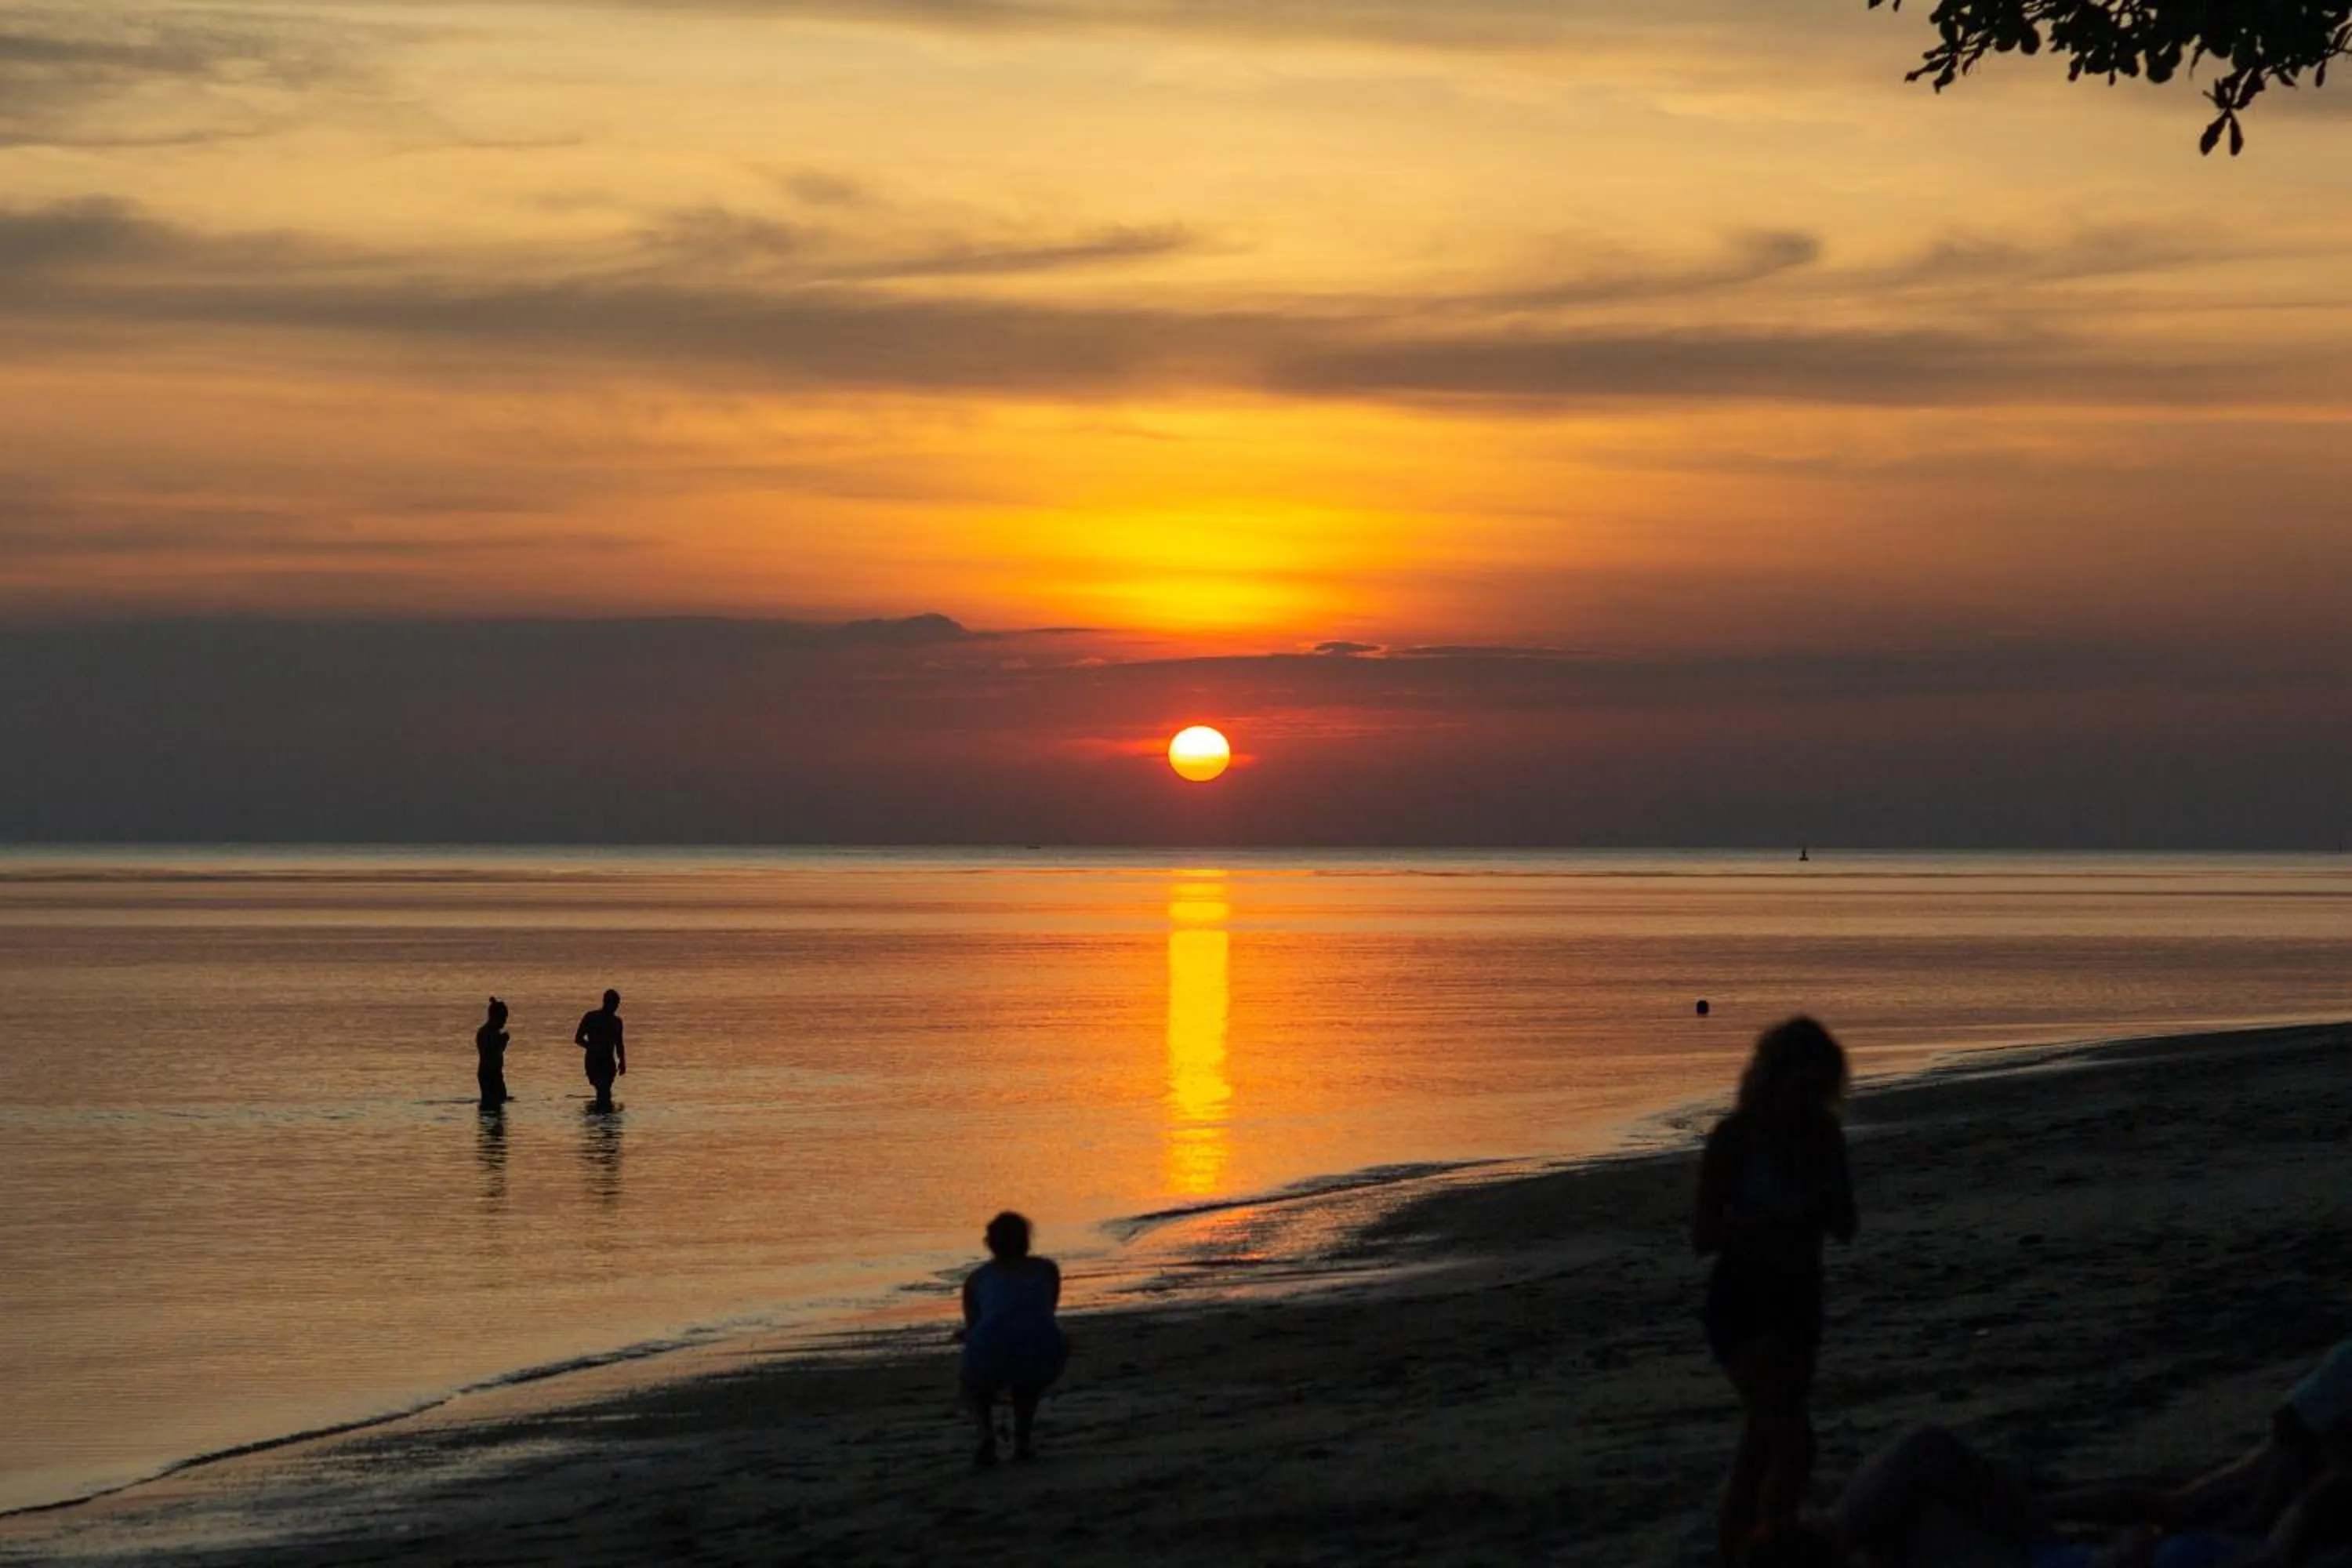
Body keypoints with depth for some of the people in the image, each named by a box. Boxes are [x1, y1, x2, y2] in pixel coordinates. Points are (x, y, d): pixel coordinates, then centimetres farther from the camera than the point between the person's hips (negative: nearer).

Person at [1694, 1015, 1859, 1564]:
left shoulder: (1823, 1135, 3)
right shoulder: (1735, 1137, -13)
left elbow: (1844, 1230, 11)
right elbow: (1703, 1236, -15)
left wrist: (1828, 1201, -12)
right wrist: (1782, 1213, -25)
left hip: (1797, 1300, 6)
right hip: (1743, 1304, -6)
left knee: (1760, 1449, 10)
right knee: (1792, 1443, -18)